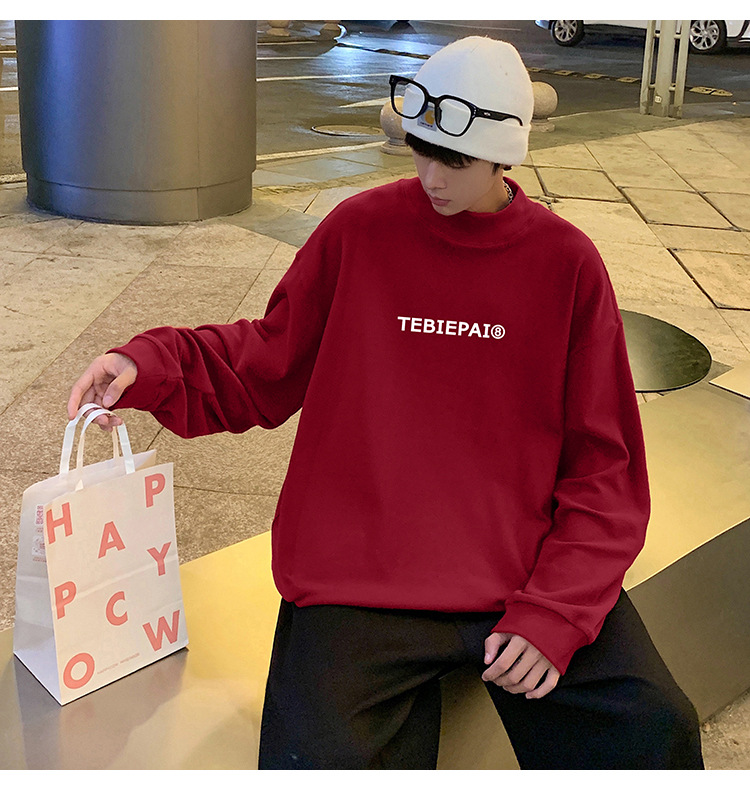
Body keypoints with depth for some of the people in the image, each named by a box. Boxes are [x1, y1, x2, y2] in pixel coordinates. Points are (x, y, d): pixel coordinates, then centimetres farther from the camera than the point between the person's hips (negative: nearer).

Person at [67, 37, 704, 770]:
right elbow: (263, 367, 10)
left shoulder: (567, 262, 0)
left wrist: (555, 614, -10)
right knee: (320, 756, -22)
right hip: (360, 579, -1)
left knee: (654, 733, -14)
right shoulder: (359, 230, 0)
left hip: (530, 573, 1)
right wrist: (148, 366, -7)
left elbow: (603, 465, 1)